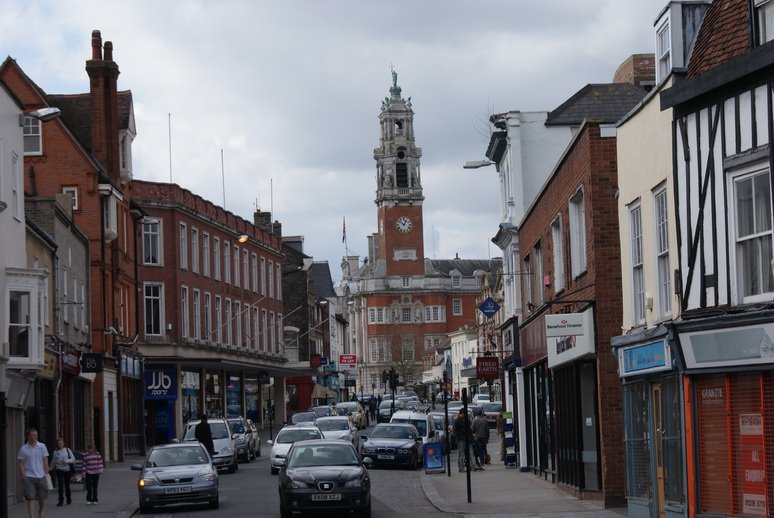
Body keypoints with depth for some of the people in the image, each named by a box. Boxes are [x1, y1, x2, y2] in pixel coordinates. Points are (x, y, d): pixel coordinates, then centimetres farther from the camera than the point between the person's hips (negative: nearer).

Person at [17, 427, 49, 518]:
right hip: (29, 477, -2)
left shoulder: (42, 447, 2)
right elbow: (21, 464, 0)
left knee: (42, 497, 10)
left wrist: (46, 473, 1)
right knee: (30, 498, -8)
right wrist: (23, 477, -4)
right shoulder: (23, 449, -2)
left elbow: (45, 461, 6)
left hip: (41, 476, 2)